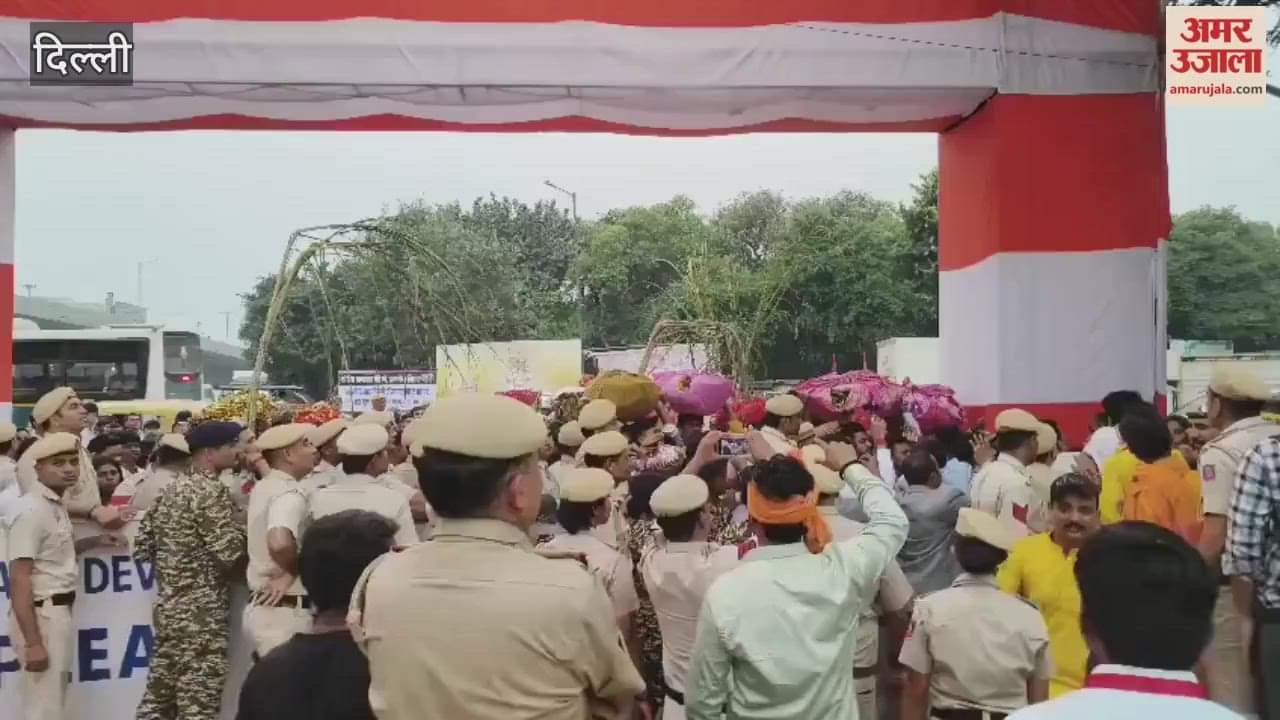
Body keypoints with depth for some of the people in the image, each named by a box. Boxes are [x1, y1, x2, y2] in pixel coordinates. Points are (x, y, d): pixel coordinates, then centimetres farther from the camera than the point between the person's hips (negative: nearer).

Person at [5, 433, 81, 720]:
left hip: (59, 612, 9)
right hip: (42, 614, -9)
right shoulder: (31, 510, -17)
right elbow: (19, 579, -21)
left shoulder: (56, 506, 11)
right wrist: (33, 642, -23)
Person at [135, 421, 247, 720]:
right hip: (202, 614, -9)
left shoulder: (170, 489, 11)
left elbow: (141, 547, 13)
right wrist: (244, 533, -5)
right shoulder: (212, 491, -16)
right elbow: (229, 553, -23)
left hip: (167, 608, 9)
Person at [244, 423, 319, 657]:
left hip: (262, 605, 9)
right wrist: (292, 571, -21)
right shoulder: (290, 494, -21)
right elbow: (279, 543, -38)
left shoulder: (262, 487, 9)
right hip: (286, 611, -9)